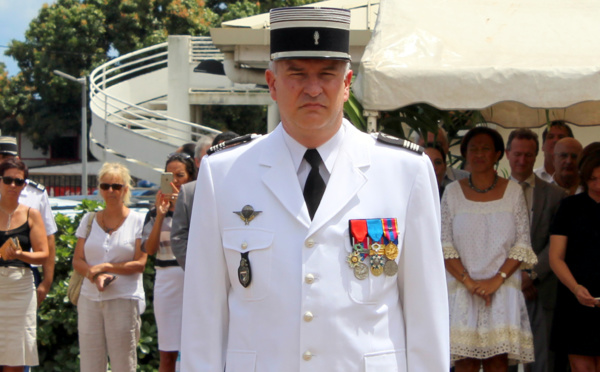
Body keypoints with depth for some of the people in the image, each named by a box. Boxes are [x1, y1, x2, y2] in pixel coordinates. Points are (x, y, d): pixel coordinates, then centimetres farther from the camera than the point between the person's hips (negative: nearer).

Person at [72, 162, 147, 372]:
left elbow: (140, 264, -3)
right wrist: (95, 275, -11)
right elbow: (77, 260, 9)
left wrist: (105, 267, -10)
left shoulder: (137, 221, 4)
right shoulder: (89, 220, 13)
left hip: (124, 300, -3)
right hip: (90, 299, 3)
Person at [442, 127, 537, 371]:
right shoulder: (453, 193, 8)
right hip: (461, 290, 0)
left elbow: (522, 244, 3)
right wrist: (469, 282, -10)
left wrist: (497, 280, -9)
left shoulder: (513, 192, 7)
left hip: (502, 290, 0)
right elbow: (444, 245, 2)